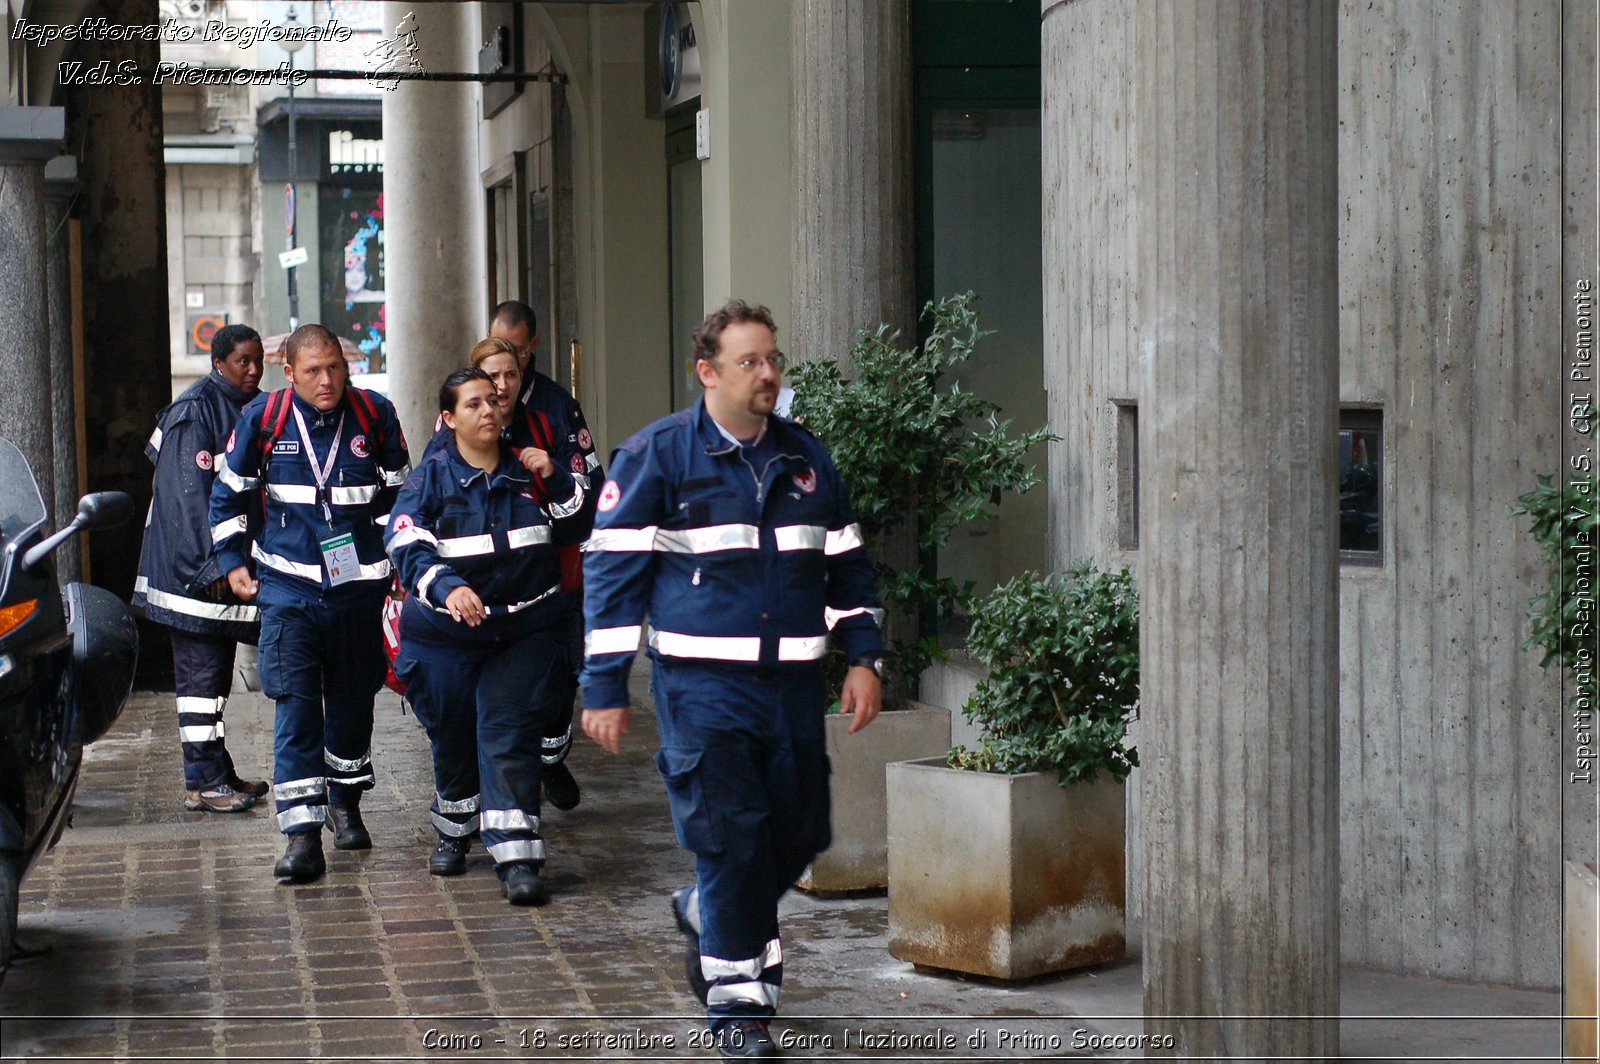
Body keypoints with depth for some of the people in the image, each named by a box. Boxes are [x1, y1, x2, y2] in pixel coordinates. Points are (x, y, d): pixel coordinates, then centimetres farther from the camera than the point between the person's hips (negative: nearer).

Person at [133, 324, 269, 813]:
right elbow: (189, 493, -19)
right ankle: (202, 782, -5)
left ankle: (219, 773, 18)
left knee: (217, 675, 12)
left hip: (227, 566, 9)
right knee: (200, 673, -7)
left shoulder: (247, 409, 14)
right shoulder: (194, 410, -13)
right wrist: (212, 567, -22)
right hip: (191, 567, -9)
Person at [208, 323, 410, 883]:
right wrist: (233, 563, 7)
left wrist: (399, 559, 10)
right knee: (295, 704, -10)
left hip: (358, 583, 2)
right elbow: (229, 492, 9)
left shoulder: (375, 415, -2)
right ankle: (302, 833, -13)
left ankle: (345, 803, 35)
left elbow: (400, 491, 11)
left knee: (353, 700, 13)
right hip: (288, 585, -2)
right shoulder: (263, 418, -4)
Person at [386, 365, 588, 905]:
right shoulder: (433, 476, -5)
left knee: (510, 735, -10)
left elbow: (577, 530, 9)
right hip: (447, 634, 0)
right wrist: (447, 588, -35)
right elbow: (406, 547, -17)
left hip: (526, 631, 0)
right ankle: (454, 831, 39)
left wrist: (557, 481, -8)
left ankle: (517, 859, -13)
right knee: (452, 737, 13)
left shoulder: (526, 472, 5)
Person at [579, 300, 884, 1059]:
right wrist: (604, 688, -8)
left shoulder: (806, 458, 12)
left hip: (792, 682, 5)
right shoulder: (657, 455, -4)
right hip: (702, 683, -5)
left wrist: (863, 657, 9)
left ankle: (706, 913, 37)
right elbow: (612, 570, -4)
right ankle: (737, 1001, 5)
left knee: (799, 834, 8)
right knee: (732, 837, -8)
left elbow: (847, 565, 19)